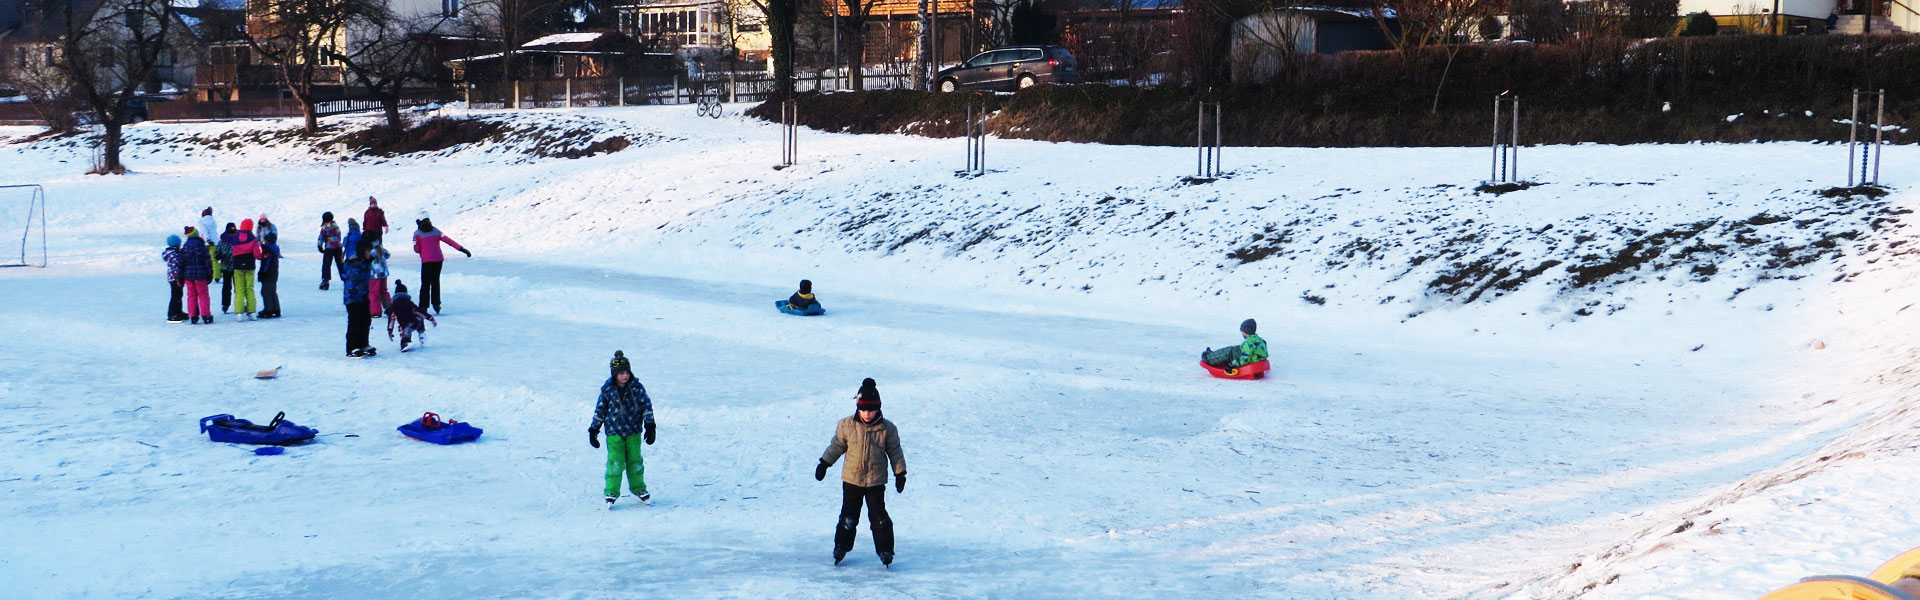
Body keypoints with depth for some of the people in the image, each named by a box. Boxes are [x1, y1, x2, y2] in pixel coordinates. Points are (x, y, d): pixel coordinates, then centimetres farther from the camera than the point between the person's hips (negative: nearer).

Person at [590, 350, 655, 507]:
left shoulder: (636, 388, -3)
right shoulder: (607, 391, -5)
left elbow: (646, 406, 2)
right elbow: (600, 411, 3)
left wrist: (650, 427, -2)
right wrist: (593, 431, 6)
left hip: (633, 431, 1)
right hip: (614, 432, -1)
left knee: (635, 461, 8)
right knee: (615, 462, -7)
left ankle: (638, 489, 24)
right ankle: (611, 492, 2)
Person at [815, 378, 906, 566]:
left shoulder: (887, 429, -6)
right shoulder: (846, 426, -4)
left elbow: (895, 452, 3)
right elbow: (837, 445, 8)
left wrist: (900, 473, 2)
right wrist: (824, 463, 7)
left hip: (876, 481, -1)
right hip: (851, 480, 1)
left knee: (879, 518, -1)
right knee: (848, 516, 9)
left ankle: (885, 550, 10)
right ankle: (841, 546, 25)